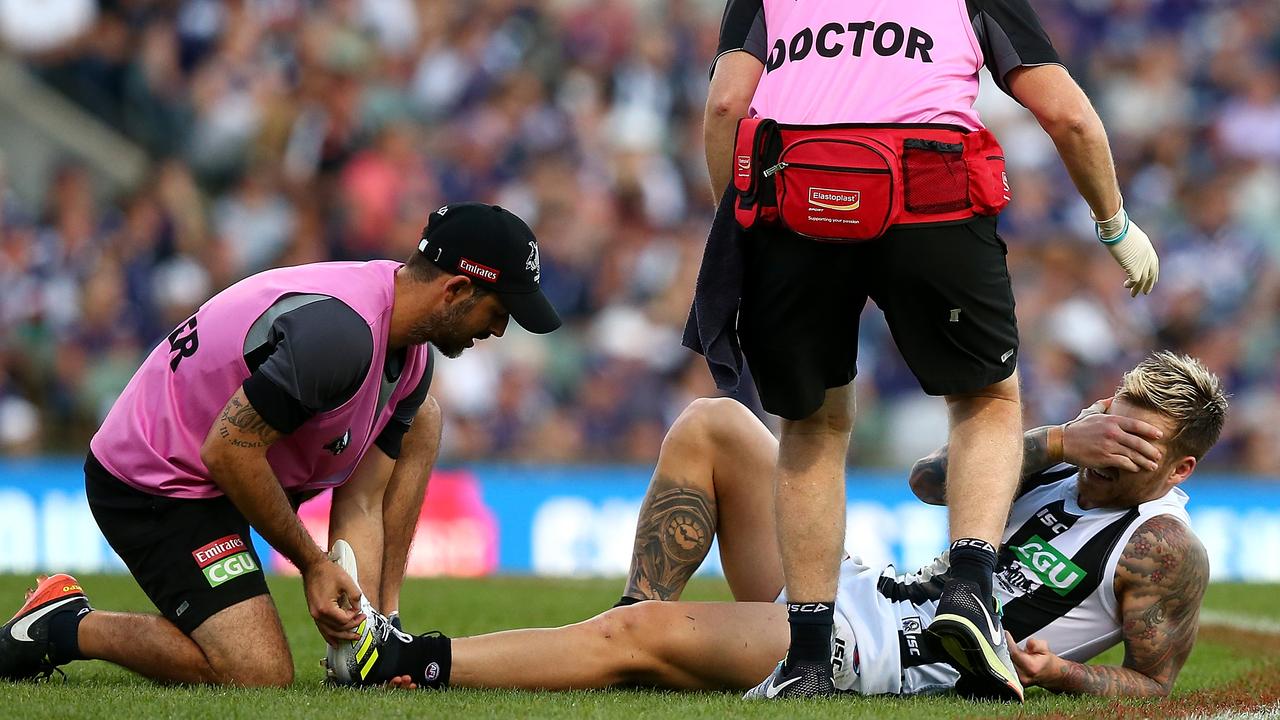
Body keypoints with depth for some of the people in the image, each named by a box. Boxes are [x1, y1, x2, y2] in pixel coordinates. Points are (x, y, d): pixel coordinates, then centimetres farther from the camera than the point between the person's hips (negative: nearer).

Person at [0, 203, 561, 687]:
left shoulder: (413, 361, 1)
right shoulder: (339, 330, -30)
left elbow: (359, 505, 3)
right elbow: (226, 452, -28)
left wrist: (375, 622, -9)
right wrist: (312, 562, -18)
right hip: (152, 484, -10)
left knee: (419, 421, 11)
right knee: (260, 676, -21)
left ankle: (372, 638, 13)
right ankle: (66, 626, -3)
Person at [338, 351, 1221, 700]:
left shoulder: (1162, 549, -7)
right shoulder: (1066, 467, 14)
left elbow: (1156, 684, -7)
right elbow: (931, 478, 4)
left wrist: (1060, 673, -25)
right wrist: (1055, 442, -9)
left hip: (876, 661, -9)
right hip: (858, 591, 9)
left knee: (639, 635, -21)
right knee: (713, 424, 3)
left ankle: (413, 662, -17)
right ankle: (639, 636, -2)